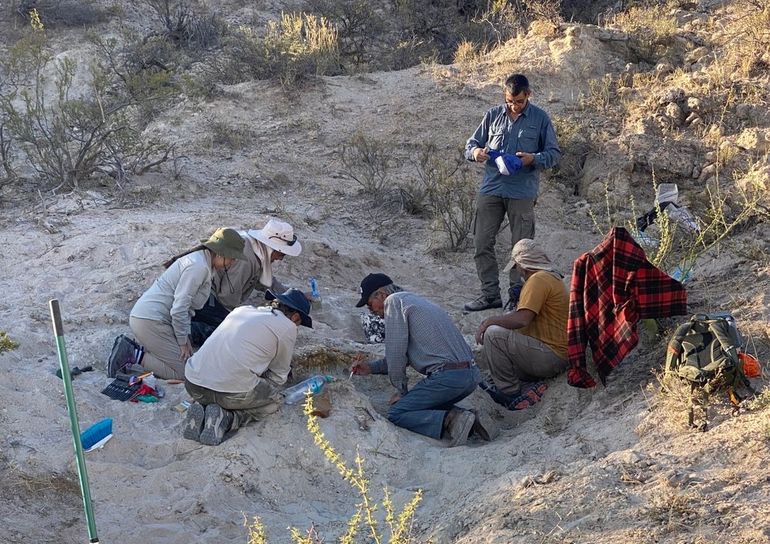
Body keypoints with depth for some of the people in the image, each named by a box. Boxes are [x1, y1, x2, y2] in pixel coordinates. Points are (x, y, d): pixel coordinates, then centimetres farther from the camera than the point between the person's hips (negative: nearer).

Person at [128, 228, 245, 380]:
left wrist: (185, 336, 10)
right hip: (150, 320, -10)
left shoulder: (199, 259, 13)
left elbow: (185, 304, 17)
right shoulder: (199, 267, -19)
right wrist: (183, 342, -10)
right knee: (181, 372, -9)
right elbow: (179, 308, -21)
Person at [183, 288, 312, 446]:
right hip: (232, 391, -6)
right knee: (272, 399, 20)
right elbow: (278, 376, 14)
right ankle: (225, 418, -3)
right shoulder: (287, 327, 5)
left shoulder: (241, 310, 22)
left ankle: (201, 408, 7)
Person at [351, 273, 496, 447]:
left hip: (448, 377, -9)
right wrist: (372, 367, 31)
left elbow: (396, 352, -4)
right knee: (422, 405, 27)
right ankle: (461, 416, 5)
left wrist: (401, 392, 6)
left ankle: (450, 420, -17)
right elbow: (404, 355, 33)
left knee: (396, 414, -2)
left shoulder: (394, 301, -2)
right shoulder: (414, 301, 26)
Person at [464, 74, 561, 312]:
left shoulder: (540, 118, 3)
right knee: (482, 244, 2)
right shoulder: (493, 115, 9)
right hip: (491, 188, 3)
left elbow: (554, 153, 5)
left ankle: (517, 295, 16)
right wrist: (475, 152, -9)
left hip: (522, 192, -2)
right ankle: (490, 294, 12)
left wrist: (534, 159, -15)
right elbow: (471, 143, 15)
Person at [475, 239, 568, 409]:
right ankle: (529, 382, 7)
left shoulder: (538, 279, -14)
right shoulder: (553, 277, 18)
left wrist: (489, 321, -10)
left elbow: (522, 319, -23)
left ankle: (509, 392, -7)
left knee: (493, 334, -17)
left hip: (551, 356, -11)